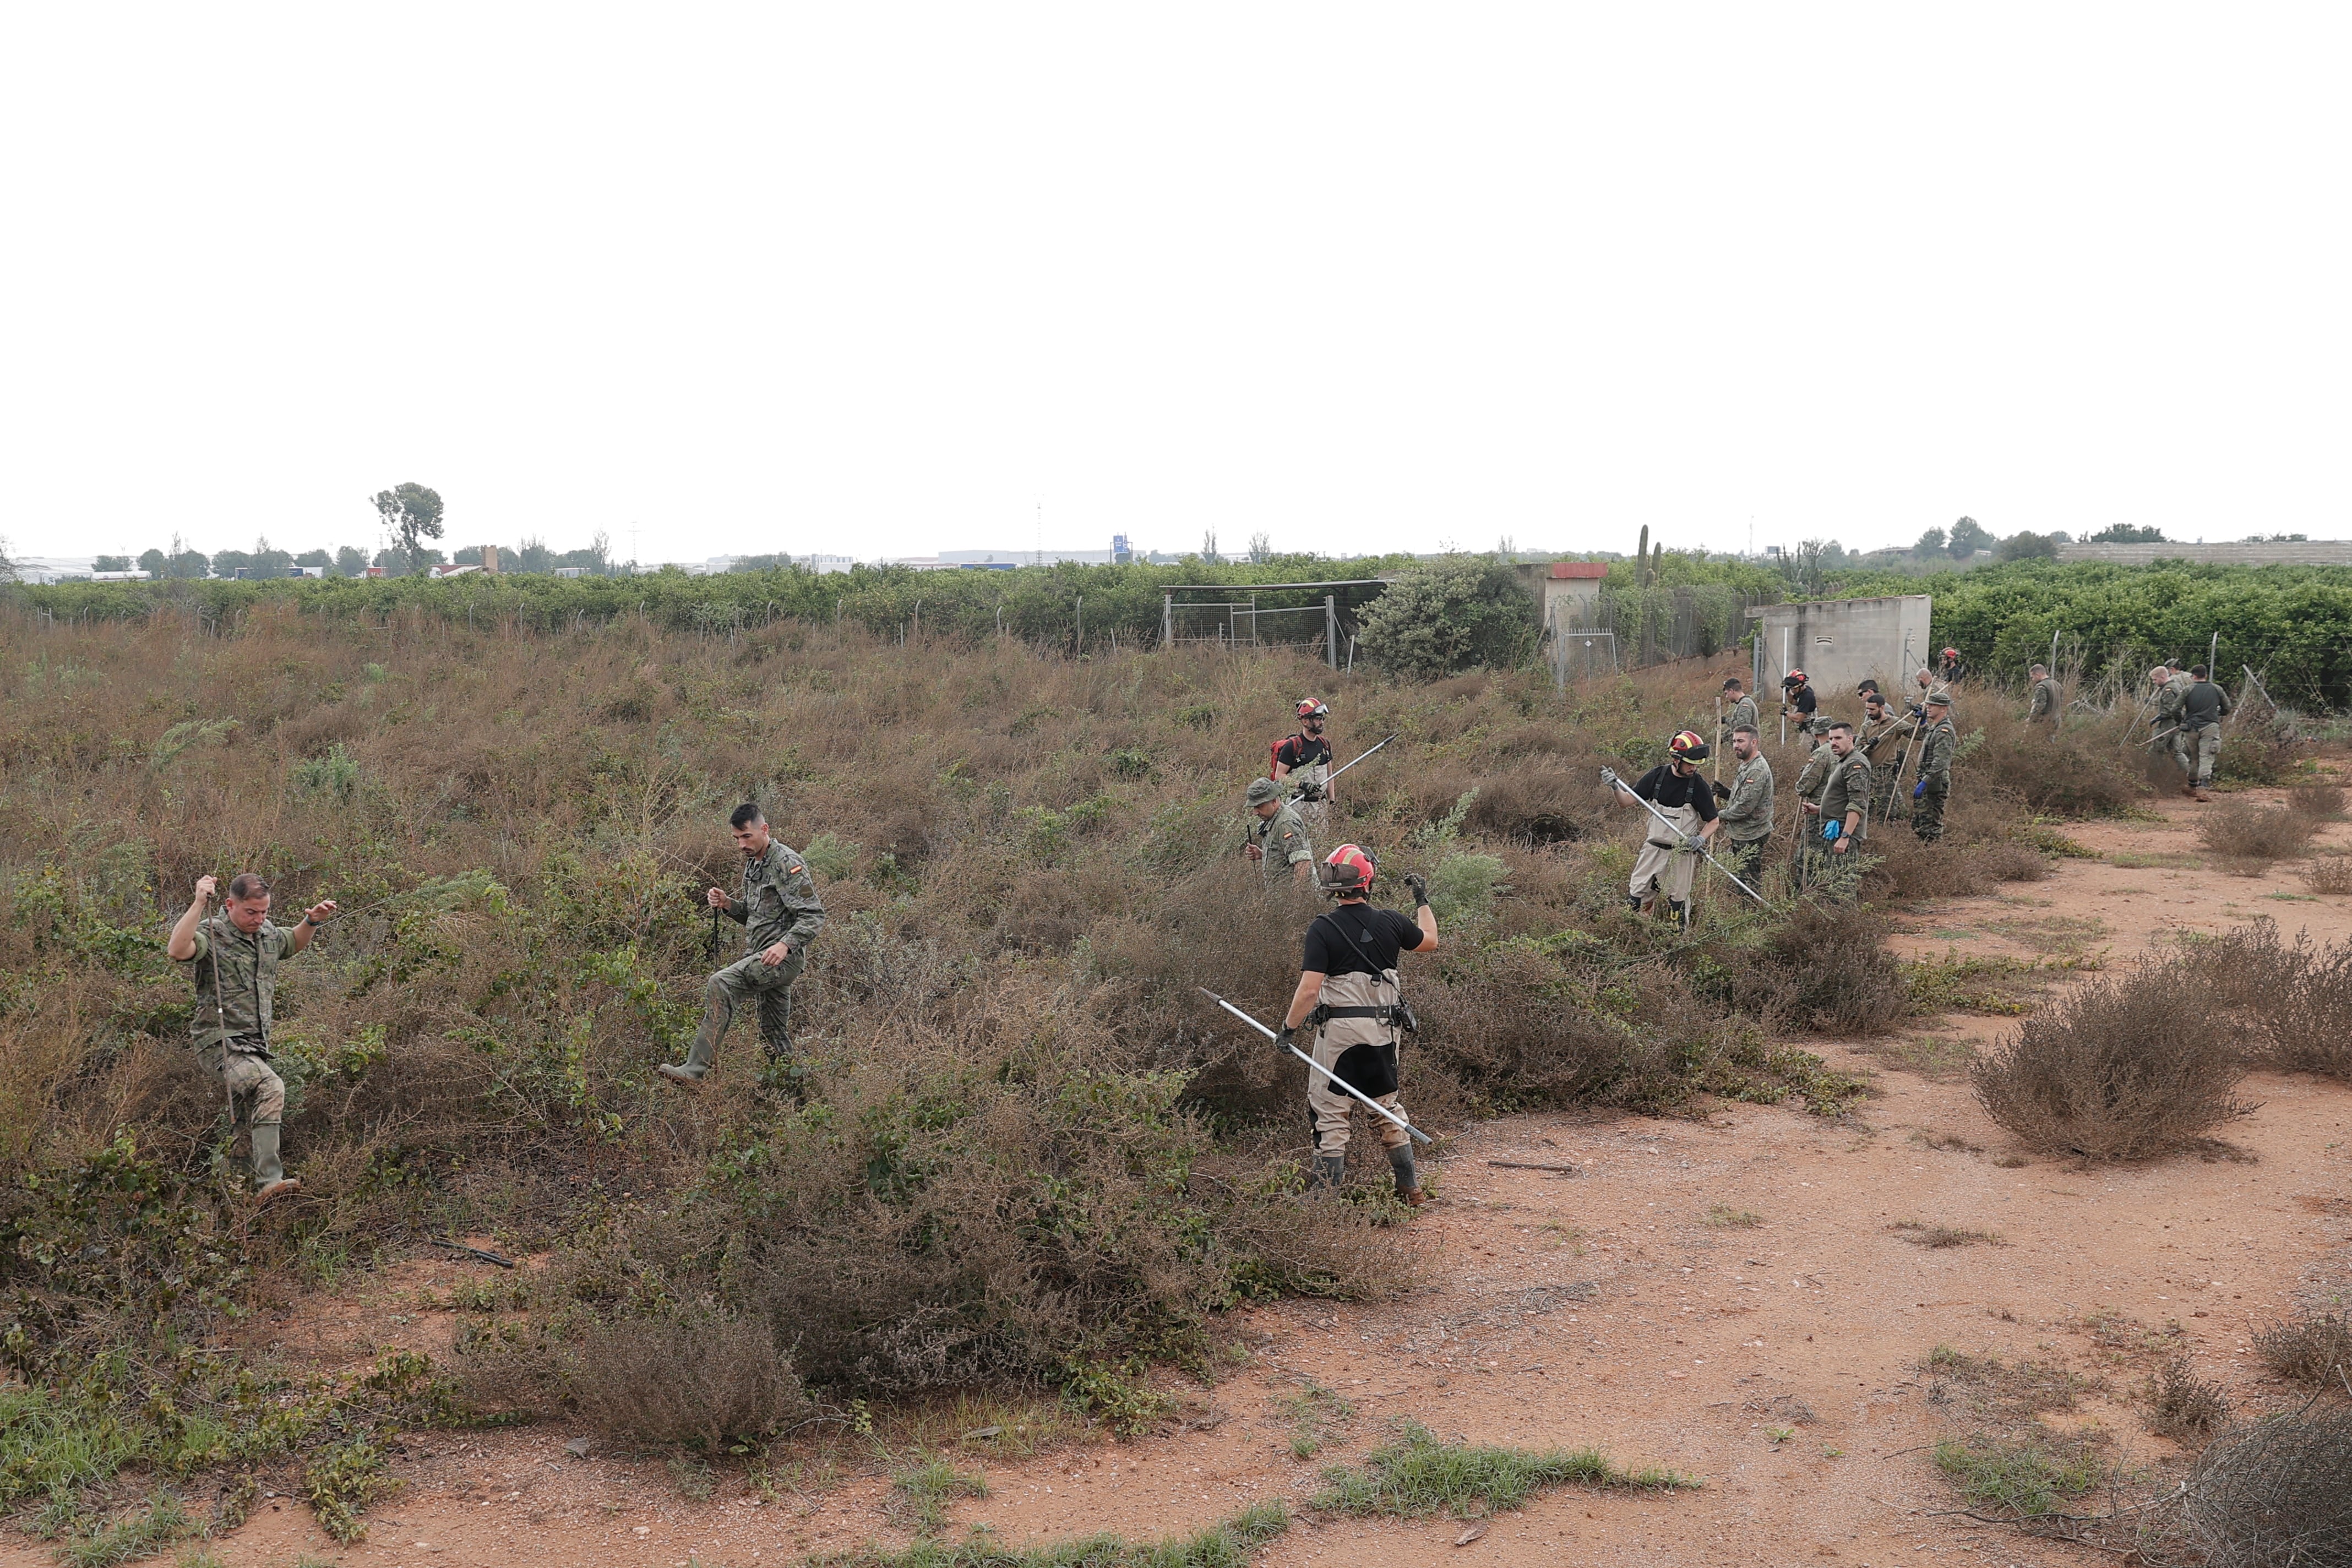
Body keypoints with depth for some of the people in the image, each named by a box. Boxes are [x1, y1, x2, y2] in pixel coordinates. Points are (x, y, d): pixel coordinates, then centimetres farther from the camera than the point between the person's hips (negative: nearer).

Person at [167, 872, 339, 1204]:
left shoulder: (268, 933, 12)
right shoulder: (212, 935, -10)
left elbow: (294, 944, 35)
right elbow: (177, 951, -32)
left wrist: (312, 921, 17)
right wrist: (199, 904, -32)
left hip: (256, 1047, 9)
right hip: (222, 1044, -9)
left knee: (245, 1129, 18)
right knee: (270, 1087, -32)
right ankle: (269, 1182, -38)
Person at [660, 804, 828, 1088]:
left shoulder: (787, 864, -11)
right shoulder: (752, 864, 18)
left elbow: (813, 916, -16)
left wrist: (785, 944, -31)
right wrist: (727, 904, 6)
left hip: (785, 957, -10)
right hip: (761, 957, 10)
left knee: (721, 984, -27)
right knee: (773, 1035, 13)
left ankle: (695, 1071, -32)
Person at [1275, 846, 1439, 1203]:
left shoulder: (1323, 928, -12)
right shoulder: (1390, 922, -1)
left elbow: (1309, 989, -18)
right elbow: (1430, 941, 20)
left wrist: (1289, 1029, -7)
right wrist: (1423, 900, 33)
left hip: (1340, 1030, -4)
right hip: (1385, 1030, 4)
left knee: (1331, 1113, 5)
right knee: (1387, 1107, 19)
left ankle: (1328, 1193, 5)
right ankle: (1411, 1188, 24)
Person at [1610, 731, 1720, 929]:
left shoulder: (1699, 786, -11)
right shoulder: (1657, 775, -5)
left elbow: (1714, 821, -2)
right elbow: (1626, 801, -1)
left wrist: (1701, 839, -21)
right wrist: (1615, 788, -22)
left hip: (1682, 853, -2)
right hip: (1653, 847, 2)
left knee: (1678, 901, 10)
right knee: (1635, 896, 5)